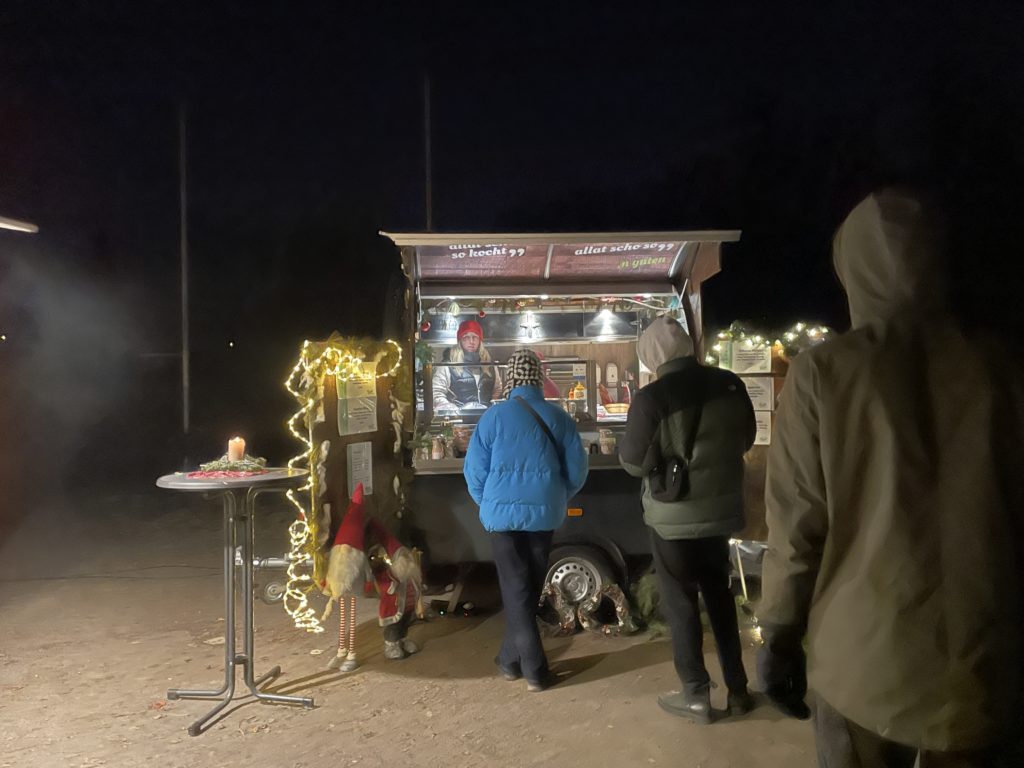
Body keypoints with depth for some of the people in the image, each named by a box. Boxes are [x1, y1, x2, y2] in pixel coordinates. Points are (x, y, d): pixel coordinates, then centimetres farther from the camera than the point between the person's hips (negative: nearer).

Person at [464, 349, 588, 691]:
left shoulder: (494, 416, -7)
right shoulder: (558, 417, -2)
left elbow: (475, 471, -6)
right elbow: (577, 470, -1)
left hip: (503, 511, -2)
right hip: (543, 512, 2)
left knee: (515, 587, 7)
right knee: (530, 586, 16)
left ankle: (533, 668, 8)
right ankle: (511, 657, 28)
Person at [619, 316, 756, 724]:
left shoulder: (652, 398, -22)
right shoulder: (730, 384, -5)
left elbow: (634, 463, -16)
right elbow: (745, 441, 9)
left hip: (674, 519, -5)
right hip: (721, 510, 5)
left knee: (680, 603, 11)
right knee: (720, 597, 21)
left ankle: (696, 695, 21)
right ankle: (737, 688, 30)